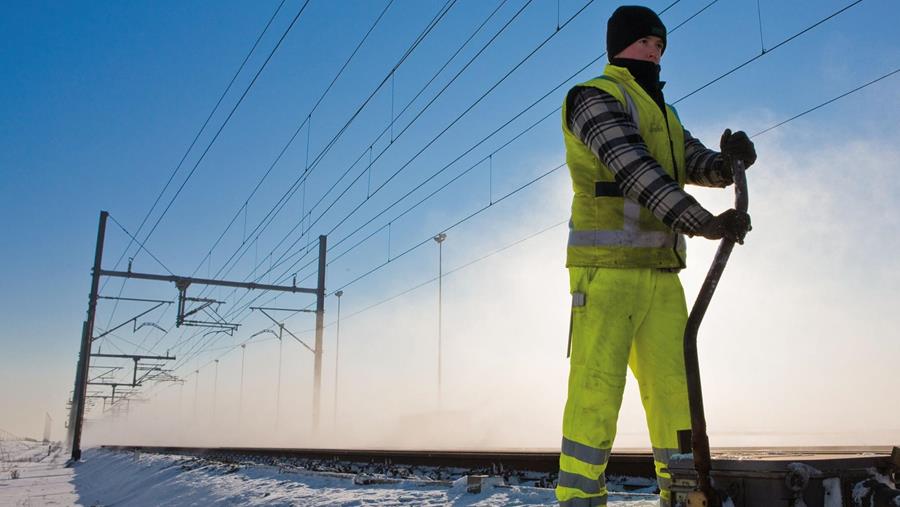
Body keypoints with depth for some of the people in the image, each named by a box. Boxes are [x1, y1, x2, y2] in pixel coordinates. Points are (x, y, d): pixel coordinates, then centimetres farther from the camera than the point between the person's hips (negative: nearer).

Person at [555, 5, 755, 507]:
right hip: (607, 265, -8)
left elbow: (701, 166, 17)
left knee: (674, 388, 6)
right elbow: (635, 170, -15)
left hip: (660, 272, 8)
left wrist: (731, 159, -7)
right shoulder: (596, 97, -1)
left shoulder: (663, 113, 27)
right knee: (597, 389, -10)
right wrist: (705, 224, -22)